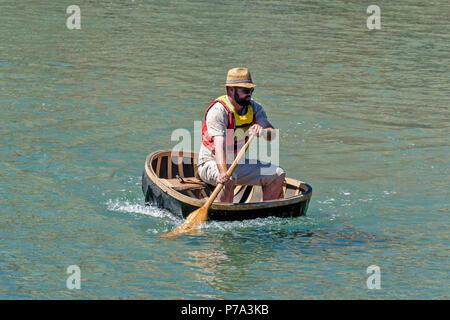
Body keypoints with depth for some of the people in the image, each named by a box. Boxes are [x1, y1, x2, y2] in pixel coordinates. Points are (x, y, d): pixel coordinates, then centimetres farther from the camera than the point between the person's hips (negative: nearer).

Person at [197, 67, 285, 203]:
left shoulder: (254, 107, 1)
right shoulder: (218, 111, -21)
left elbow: (272, 134, -10)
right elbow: (219, 145, -34)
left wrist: (263, 132, -35)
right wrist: (223, 173, -49)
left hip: (239, 163, 7)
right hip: (212, 163, -7)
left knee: (278, 175, -5)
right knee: (228, 180, -38)